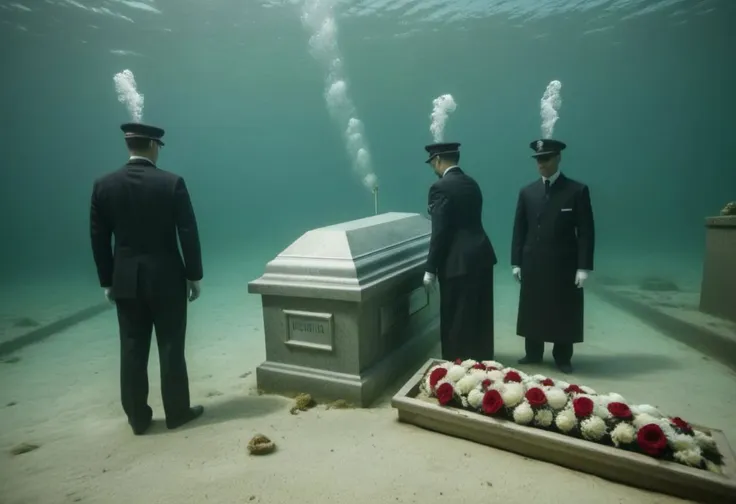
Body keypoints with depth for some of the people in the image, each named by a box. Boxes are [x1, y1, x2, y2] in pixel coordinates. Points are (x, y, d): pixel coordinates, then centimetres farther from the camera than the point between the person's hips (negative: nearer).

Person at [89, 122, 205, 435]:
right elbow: (188, 234, -10)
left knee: (132, 350, 11)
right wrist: (194, 275, 0)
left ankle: (138, 418, 21)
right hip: (167, 278, -3)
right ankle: (177, 412, 19)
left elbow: (99, 239, 4)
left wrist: (107, 281, 12)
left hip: (125, 280, 3)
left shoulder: (103, 185, 0)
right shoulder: (172, 183, -10)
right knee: (171, 348, 7)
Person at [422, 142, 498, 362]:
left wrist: (431, 269, -12)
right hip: (481, 255, 9)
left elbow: (440, 232, -17)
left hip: (459, 261, -9)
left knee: (455, 320, 3)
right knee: (479, 316, 19)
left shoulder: (440, 187, -13)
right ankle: (481, 359, 33)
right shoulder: (471, 183, 12)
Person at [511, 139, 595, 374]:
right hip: (533, 266, 2)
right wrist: (516, 262, 2)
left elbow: (586, 232, -4)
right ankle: (533, 354, 25)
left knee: (563, 314, 8)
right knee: (533, 312, 10)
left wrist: (583, 267, -10)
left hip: (564, 266, -2)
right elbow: (519, 230, 7)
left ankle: (562, 358, 24)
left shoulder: (577, 191, -1)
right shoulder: (527, 192, 7)